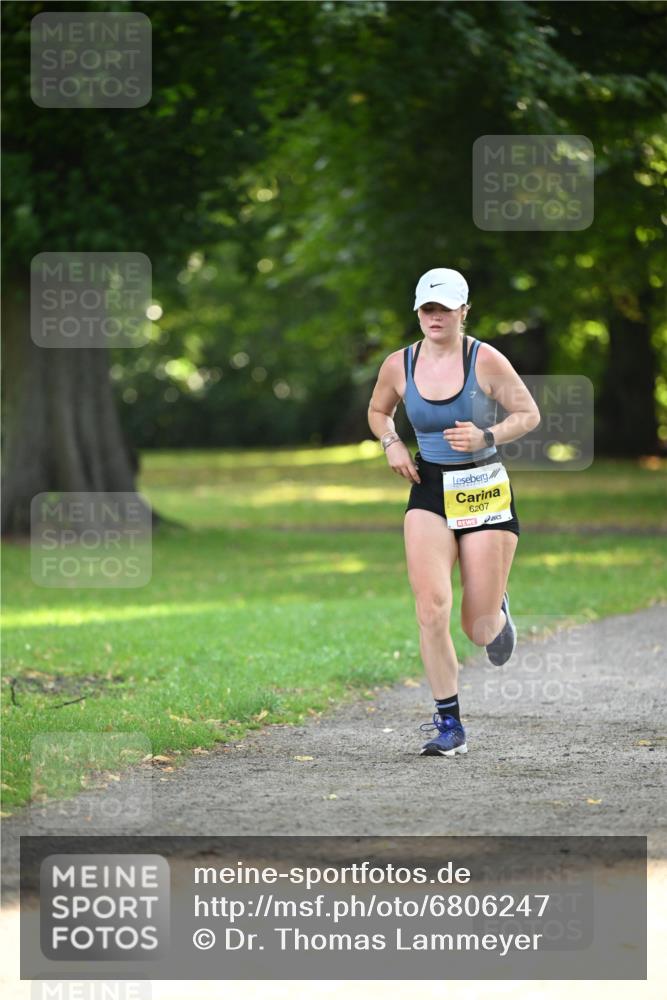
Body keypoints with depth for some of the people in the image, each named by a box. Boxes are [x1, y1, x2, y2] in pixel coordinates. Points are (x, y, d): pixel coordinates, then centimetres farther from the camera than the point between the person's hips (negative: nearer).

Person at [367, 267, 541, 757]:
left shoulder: (486, 360, -9)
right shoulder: (398, 365, 0)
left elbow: (529, 414, -1)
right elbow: (378, 412, 20)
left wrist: (486, 436, -18)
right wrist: (392, 444, 0)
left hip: (485, 491, -2)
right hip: (429, 492, 2)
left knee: (480, 629, 0)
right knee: (431, 609, -17)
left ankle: (498, 610, 41)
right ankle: (449, 725, -8)